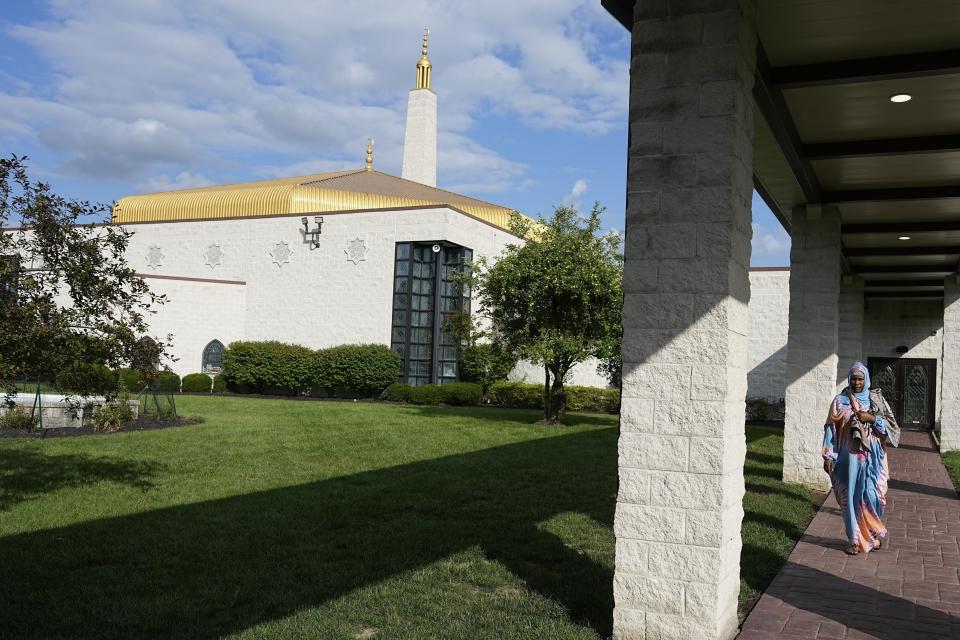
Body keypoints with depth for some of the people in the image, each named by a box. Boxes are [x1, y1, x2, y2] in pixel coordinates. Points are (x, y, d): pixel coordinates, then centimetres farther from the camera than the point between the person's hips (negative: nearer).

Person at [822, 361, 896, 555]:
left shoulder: (876, 399, 5)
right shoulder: (840, 401, 3)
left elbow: (891, 425, 3)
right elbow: (831, 428, 1)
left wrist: (871, 418, -14)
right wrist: (828, 456, -4)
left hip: (872, 457, 0)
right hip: (849, 457, 0)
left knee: (871, 496, -2)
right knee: (851, 497, 1)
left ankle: (874, 534, 21)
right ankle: (855, 540, 11)